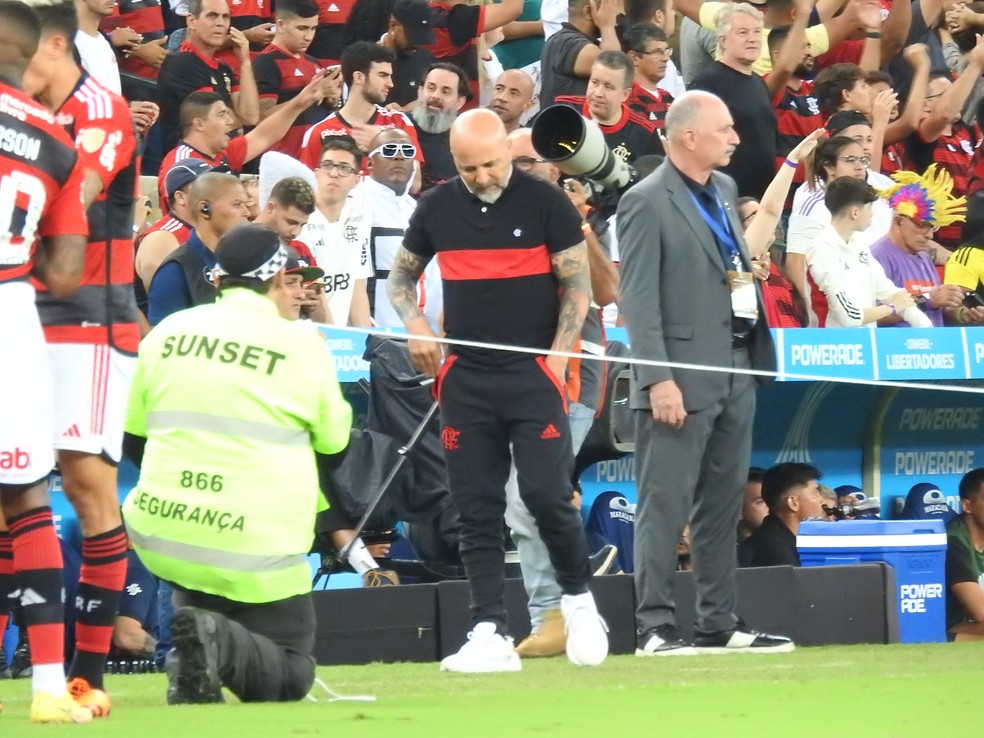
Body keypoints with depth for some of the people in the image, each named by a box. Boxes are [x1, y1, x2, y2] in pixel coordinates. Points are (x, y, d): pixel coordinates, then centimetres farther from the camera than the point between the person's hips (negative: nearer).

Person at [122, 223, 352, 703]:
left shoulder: (167, 332, 3)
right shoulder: (302, 343, -4)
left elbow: (133, 421, 15)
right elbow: (334, 438, 8)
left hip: (159, 537, 4)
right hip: (254, 556, -3)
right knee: (290, 675, 9)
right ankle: (223, 643, -22)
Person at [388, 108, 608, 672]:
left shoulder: (547, 204, -3)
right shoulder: (437, 208, 6)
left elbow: (578, 286, -1)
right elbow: (401, 275, 19)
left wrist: (558, 356, -10)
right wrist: (415, 324, 0)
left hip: (533, 372, -4)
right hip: (465, 375, 4)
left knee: (547, 494, -11)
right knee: (477, 507, 1)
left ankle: (579, 600, 12)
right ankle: (491, 633, 2)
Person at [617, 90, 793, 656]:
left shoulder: (724, 189, 14)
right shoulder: (647, 203, -10)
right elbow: (639, 300, -14)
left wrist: (757, 355, 14)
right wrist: (659, 379, -20)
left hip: (736, 371, 8)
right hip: (684, 379, -8)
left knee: (723, 504, 12)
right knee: (666, 505, -5)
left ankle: (719, 624, 18)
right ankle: (656, 626, -4)